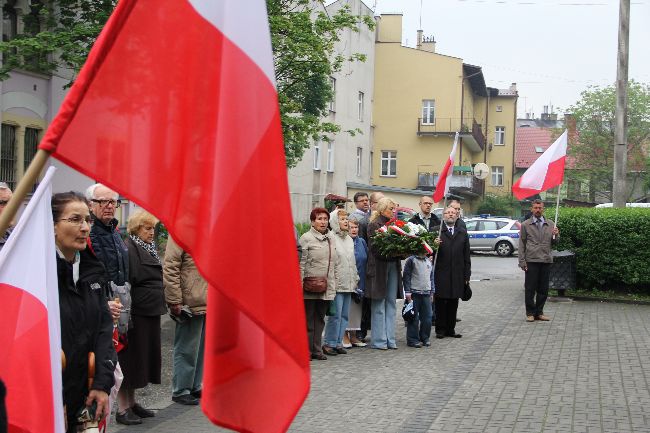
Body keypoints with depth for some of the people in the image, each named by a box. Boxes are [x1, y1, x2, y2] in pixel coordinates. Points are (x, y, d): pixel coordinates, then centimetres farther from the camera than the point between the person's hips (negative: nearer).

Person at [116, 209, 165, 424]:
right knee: (130, 358, -3)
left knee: (144, 357, 14)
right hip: (136, 314, -9)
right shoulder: (129, 250, -14)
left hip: (151, 313, 9)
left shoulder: (149, 249, 15)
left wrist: (160, 305, 22)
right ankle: (122, 408, 5)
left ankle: (131, 402, 25)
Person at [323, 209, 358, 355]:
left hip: (348, 283, 8)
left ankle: (338, 342, 16)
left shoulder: (349, 239, 17)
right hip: (336, 283, -8)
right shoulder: (331, 238, -9)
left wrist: (355, 278, 18)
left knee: (344, 315, 9)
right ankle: (329, 343, 0)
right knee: (336, 314, -8)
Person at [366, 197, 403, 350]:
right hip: (379, 267, -7)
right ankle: (378, 340, 4)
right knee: (379, 304, -1)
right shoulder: (374, 225, -7)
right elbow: (374, 248, -14)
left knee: (391, 303, 8)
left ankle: (390, 339, 13)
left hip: (393, 266, 7)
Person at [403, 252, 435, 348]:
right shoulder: (411, 260, -4)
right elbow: (406, 276, -5)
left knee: (428, 317, 4)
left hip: (426, 293, 6)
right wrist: (407, 291, -9)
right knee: (414, 318, -3)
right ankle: (413, 339, 5)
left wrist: (432, 291, 18)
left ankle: (425, 338, 17)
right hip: (414, 293, -5)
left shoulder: (429, 262, 16)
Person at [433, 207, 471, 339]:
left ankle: (450, 329, 14)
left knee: (453, 303, 7)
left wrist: (467, 275, 8)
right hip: (441, 274, -3)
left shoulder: (462, 233, 12)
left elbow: (466, 255, 12)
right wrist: (434, 245, -24)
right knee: (440, 303, 2)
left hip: (457, 275, 3)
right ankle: (440, 329, 9)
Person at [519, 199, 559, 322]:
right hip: (531, 261, -2)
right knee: (530, 289, -1)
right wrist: (522, 261, -3)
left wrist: (556, 235, -8)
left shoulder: (550, 224, 12)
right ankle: (530, 313, 8)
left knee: (543, 289, 6)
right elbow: (521, 244, 4)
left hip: (546, 260, 3)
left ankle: (539, 312, 17)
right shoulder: (525, 225, 6)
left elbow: (554, 242, 14)